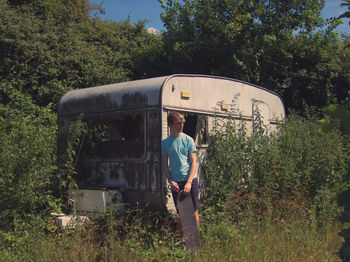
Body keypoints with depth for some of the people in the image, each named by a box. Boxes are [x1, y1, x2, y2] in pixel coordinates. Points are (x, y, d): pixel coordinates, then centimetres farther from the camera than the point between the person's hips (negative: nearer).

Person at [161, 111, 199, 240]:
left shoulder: (188, 139, 0)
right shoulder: (165, 143, 6)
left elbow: (194, 162, -3)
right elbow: (165, 165, 10)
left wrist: (189, 182, -13)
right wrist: (170, 180, -5)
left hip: (190, 180, -2)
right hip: (175, 182, 2)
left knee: (193, 211, 0)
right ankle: (182, 238, 19)